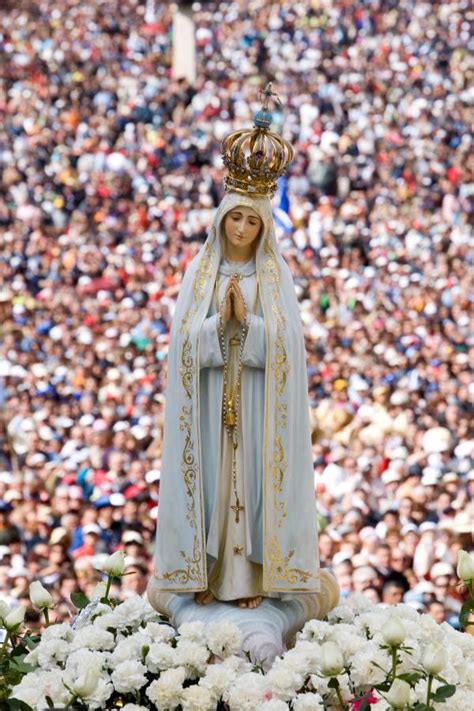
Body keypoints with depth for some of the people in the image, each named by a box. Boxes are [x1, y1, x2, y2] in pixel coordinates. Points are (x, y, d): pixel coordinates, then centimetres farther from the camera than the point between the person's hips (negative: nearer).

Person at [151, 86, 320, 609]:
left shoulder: (276, 277, 3)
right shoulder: (199, 272, 6)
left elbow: (286, 340, -6)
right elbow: (184, 338, -3)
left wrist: (248, 318, -19)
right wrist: (219, 320, -18)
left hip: (257, 404, -1)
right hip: (209, 400, 1)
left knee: (253, 480, -2)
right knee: (209, 480, 0)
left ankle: (250, 576, 2)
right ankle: (204, 572, 6)